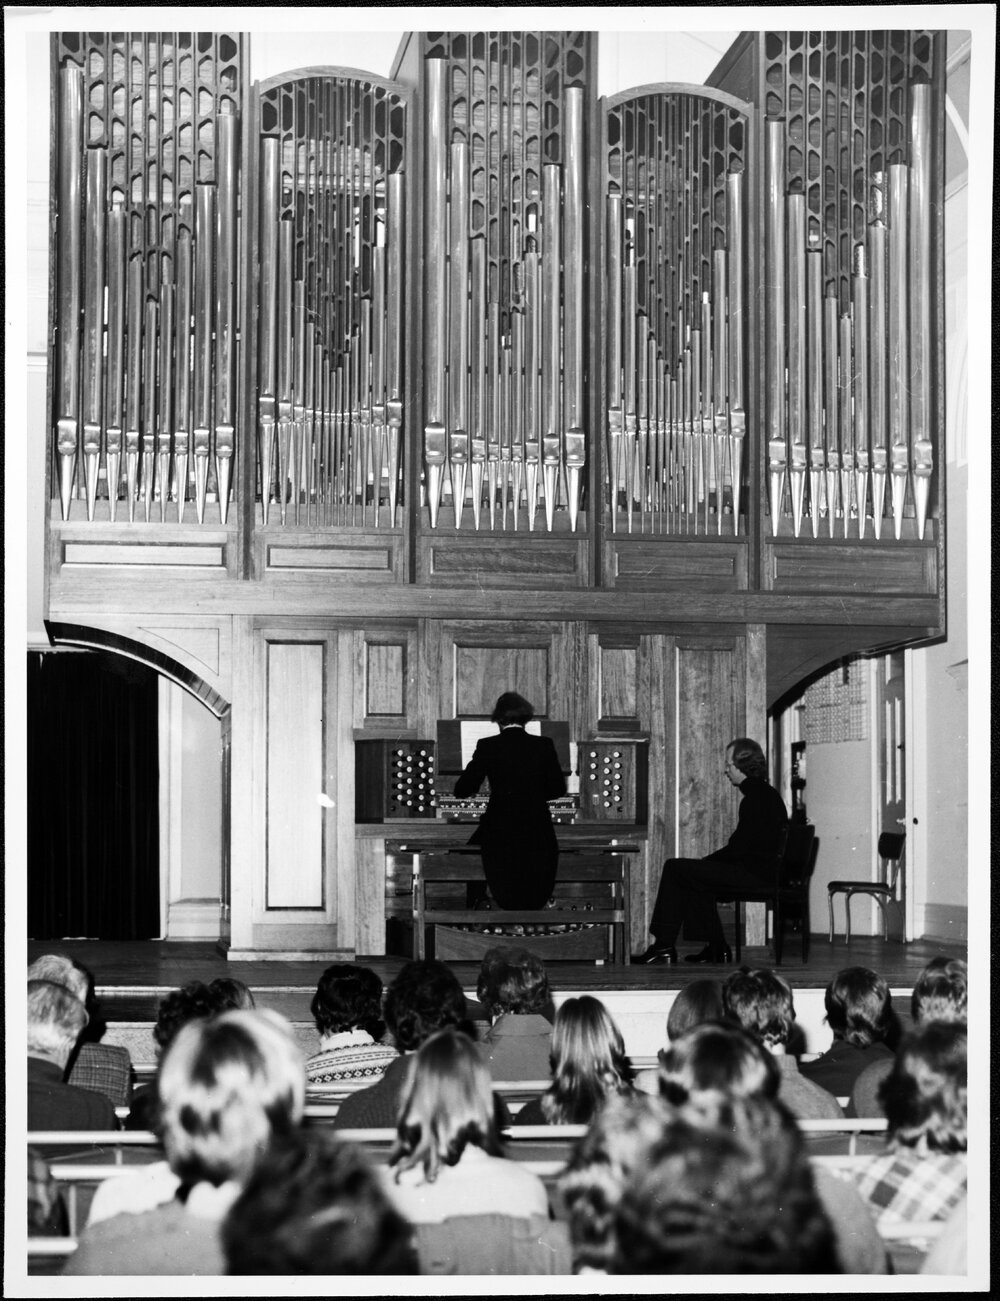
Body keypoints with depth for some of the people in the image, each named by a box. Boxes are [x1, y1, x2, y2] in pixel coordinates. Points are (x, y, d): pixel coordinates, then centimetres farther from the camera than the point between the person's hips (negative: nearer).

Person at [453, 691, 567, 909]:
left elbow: (462, 790, -3)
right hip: (537, 832, 1)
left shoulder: (487, 746, -5)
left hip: (500, 832, -1)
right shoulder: (544, 746, -1)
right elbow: (558, 789, 7)